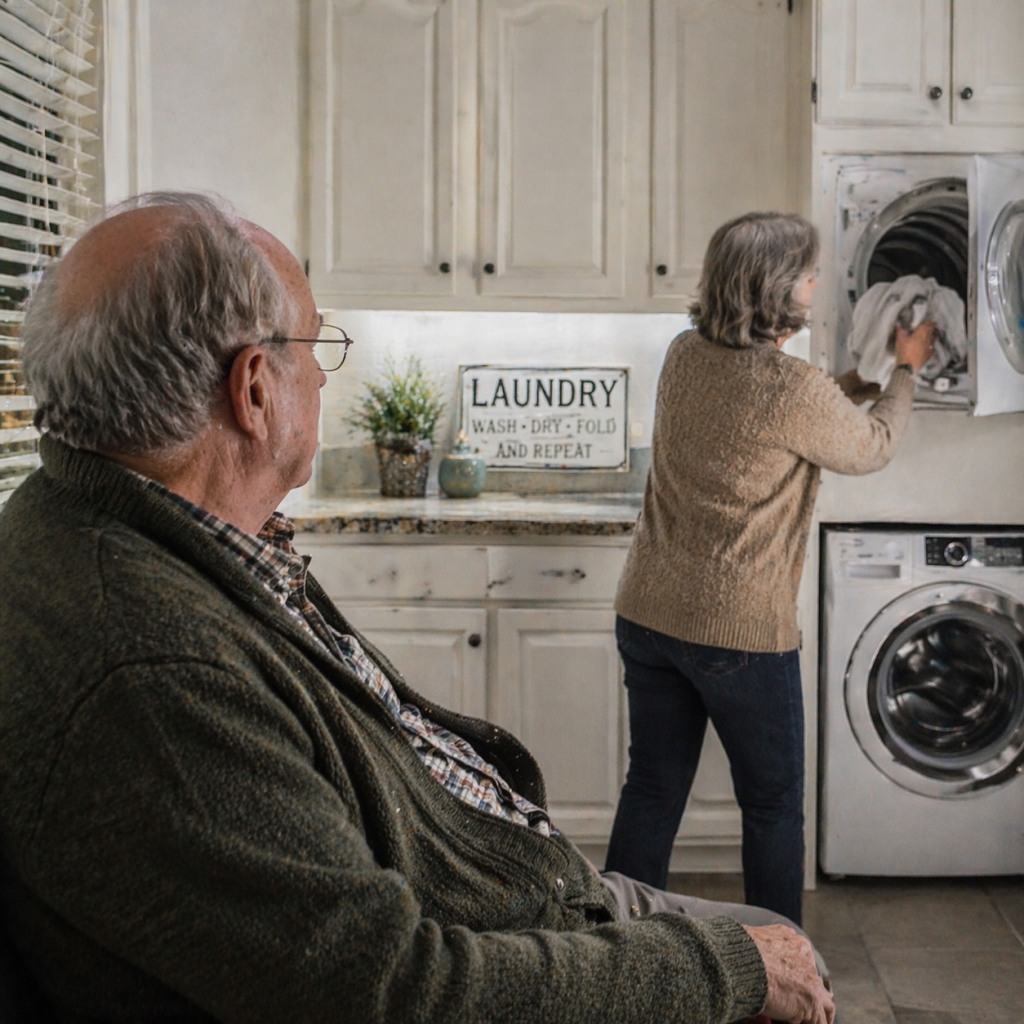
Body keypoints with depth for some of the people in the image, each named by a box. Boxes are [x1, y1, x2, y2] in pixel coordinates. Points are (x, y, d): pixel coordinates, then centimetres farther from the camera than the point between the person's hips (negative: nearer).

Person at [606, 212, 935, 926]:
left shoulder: (685, 357, 1)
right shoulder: (797, 392, -19)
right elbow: (872, 448, 1)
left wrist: (850, 380, 23)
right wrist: (907, 370, 17)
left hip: (648, 615, 6)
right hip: (740, 632, -6)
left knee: (653, 791, 17)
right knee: (773, 806, 13)